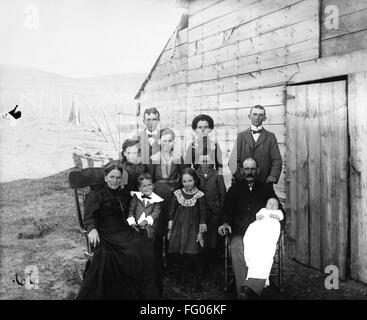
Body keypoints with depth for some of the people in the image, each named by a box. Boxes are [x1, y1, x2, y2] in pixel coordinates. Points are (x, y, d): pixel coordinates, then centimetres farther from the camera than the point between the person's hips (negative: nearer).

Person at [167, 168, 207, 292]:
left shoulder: (200, 196, -2)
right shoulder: (177, 194, 5)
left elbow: (203, 216, 1)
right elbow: (171, 213, 10)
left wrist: (201, 232, -2)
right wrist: (170, 229, 8)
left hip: (192, 229, -2)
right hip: (178, 228, 3)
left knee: (192, 255, -10)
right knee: (179, 255, -1)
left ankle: (195, 281, 7)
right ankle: (184, 278, 19)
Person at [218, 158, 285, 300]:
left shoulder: (266, 188, 23)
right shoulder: (235, 188, 23)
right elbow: (227, 211, 16)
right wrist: (226, 223, -5)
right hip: (239, 233, 0)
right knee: (237, 248, -34)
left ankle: (250, 287, -46)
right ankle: (244, 293, -34)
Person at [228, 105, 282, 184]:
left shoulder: (270, 137, 10)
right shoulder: (241, 136, 11)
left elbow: (276, 160, 3)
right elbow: (233, 160, 4)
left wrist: (273, 176, -14)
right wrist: (238, 175, -13)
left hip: (264, 183, 0)